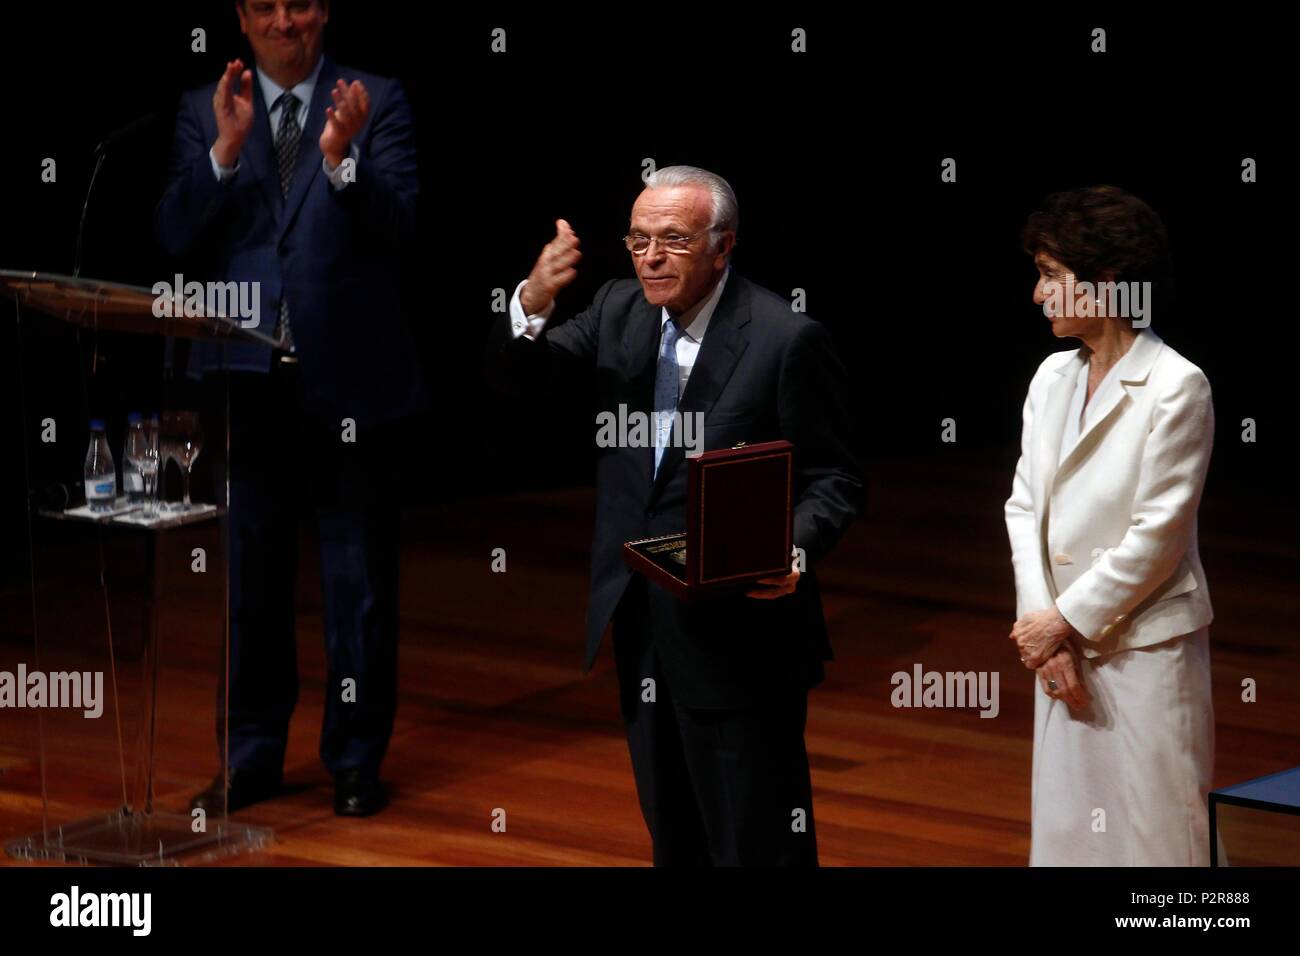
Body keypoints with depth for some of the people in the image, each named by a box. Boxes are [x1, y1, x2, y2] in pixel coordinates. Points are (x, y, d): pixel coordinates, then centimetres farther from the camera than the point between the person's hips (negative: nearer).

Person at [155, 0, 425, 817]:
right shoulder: (205, 112, 6)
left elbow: (399, 225, -10)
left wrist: (341, 160, -28)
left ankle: (356, 760, 16)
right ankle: (253, 756, 22)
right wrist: (225, 151, -17)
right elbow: (178, 239, -3)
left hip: (347, 379, -2)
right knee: (251, 575, 11)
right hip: (248, 379, 2)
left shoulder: (376, 103, -1)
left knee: (360, 580, 5)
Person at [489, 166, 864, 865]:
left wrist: (793, 551, -29)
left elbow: (832, 481, -10)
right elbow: (516, 376, 1)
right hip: (643, 631, 6)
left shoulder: (787, 340, -12)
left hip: (739, 633, -6)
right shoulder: (620, 309, 6)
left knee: (755, 844, 1)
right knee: (673, 838, 19)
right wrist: (533, 302, -20)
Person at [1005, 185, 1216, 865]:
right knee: (1065, 827, 10)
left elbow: (1157, 535, -14)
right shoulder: (1052, 379, 8)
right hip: (1064, 641, 6)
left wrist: (1065, 622, -11)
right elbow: (1025, 505, 7)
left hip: (1148, 648, -6)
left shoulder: (1177, 387, -12)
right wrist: (1043, 628, -5)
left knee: (1152, 834, -2)